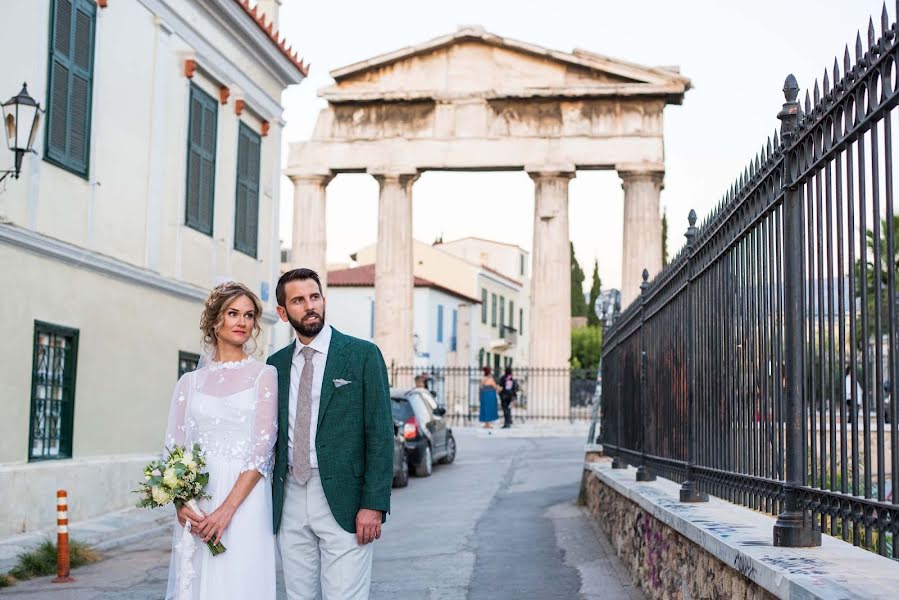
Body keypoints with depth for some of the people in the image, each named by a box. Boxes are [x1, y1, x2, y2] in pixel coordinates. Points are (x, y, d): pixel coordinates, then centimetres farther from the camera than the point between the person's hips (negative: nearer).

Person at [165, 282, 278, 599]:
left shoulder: (263, 375, 2)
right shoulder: (190, 381, 11)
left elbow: (263, 448, -6)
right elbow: (174, 447, 7)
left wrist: (227, 508, -15)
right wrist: (181, 503, -10)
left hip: (244, 502, -3)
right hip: (195, 506, 3)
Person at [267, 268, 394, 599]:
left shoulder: (362, 355, -2)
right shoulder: (276, 364, 12)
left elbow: (380, 433, -6)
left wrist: (374, 505, -13)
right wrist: (265, 502, 8)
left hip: (343, 501, -4)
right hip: (290, 501, 5)